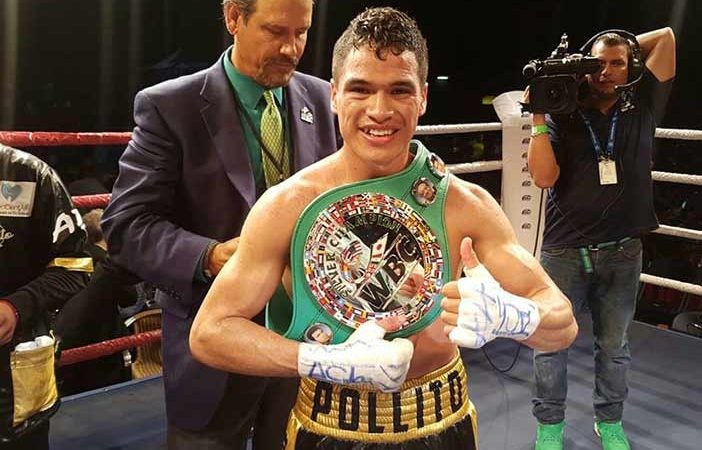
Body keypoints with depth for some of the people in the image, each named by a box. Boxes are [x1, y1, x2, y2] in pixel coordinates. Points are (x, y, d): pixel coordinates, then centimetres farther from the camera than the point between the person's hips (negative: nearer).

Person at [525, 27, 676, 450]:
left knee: (614, 344, 14)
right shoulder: (563, 117, -1)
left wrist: (624, 49, 6)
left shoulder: (642, 107, 5)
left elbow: (666, 37, 6)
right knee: (551, 341, 7)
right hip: (564, 251, -1)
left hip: (622, 254, 2)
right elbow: (545, 178, -12)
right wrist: (538, 118, -16)